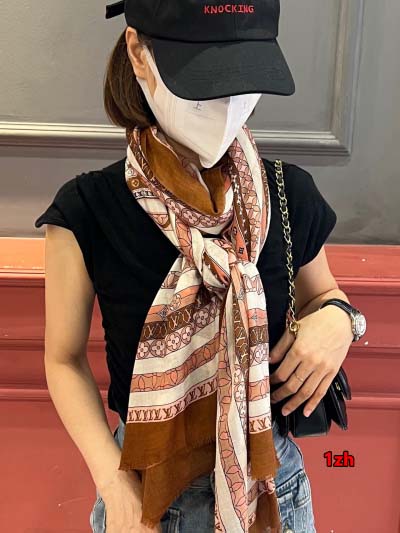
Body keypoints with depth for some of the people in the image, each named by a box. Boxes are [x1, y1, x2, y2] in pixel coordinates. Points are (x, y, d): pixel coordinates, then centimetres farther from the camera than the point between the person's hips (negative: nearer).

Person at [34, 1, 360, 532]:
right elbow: (65, 359, -6)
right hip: (144, 486, -1)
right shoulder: (87, 212, -18)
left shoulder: (290, 196, -11)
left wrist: (335, 319, -14)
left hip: (270, 475, 2)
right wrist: (115, 484, -15)